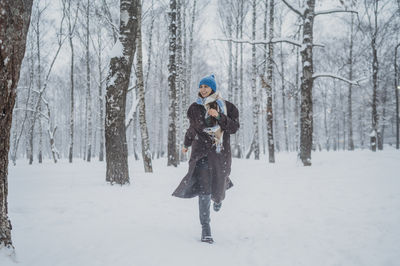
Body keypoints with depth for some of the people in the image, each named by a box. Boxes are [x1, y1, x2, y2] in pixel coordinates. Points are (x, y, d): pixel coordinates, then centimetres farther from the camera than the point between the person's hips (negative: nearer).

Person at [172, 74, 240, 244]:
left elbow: (234, 128, -4)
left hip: (221, 153, 0)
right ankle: (205, 229, -7)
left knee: (217, 187, 9)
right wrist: (186, 145, 35)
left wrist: (219, 116, -17)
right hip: (202, 152, 0)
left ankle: (218, 198, 49)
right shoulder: (195, 108, 8)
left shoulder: (226, 107, 4)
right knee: (204, 190, -11)